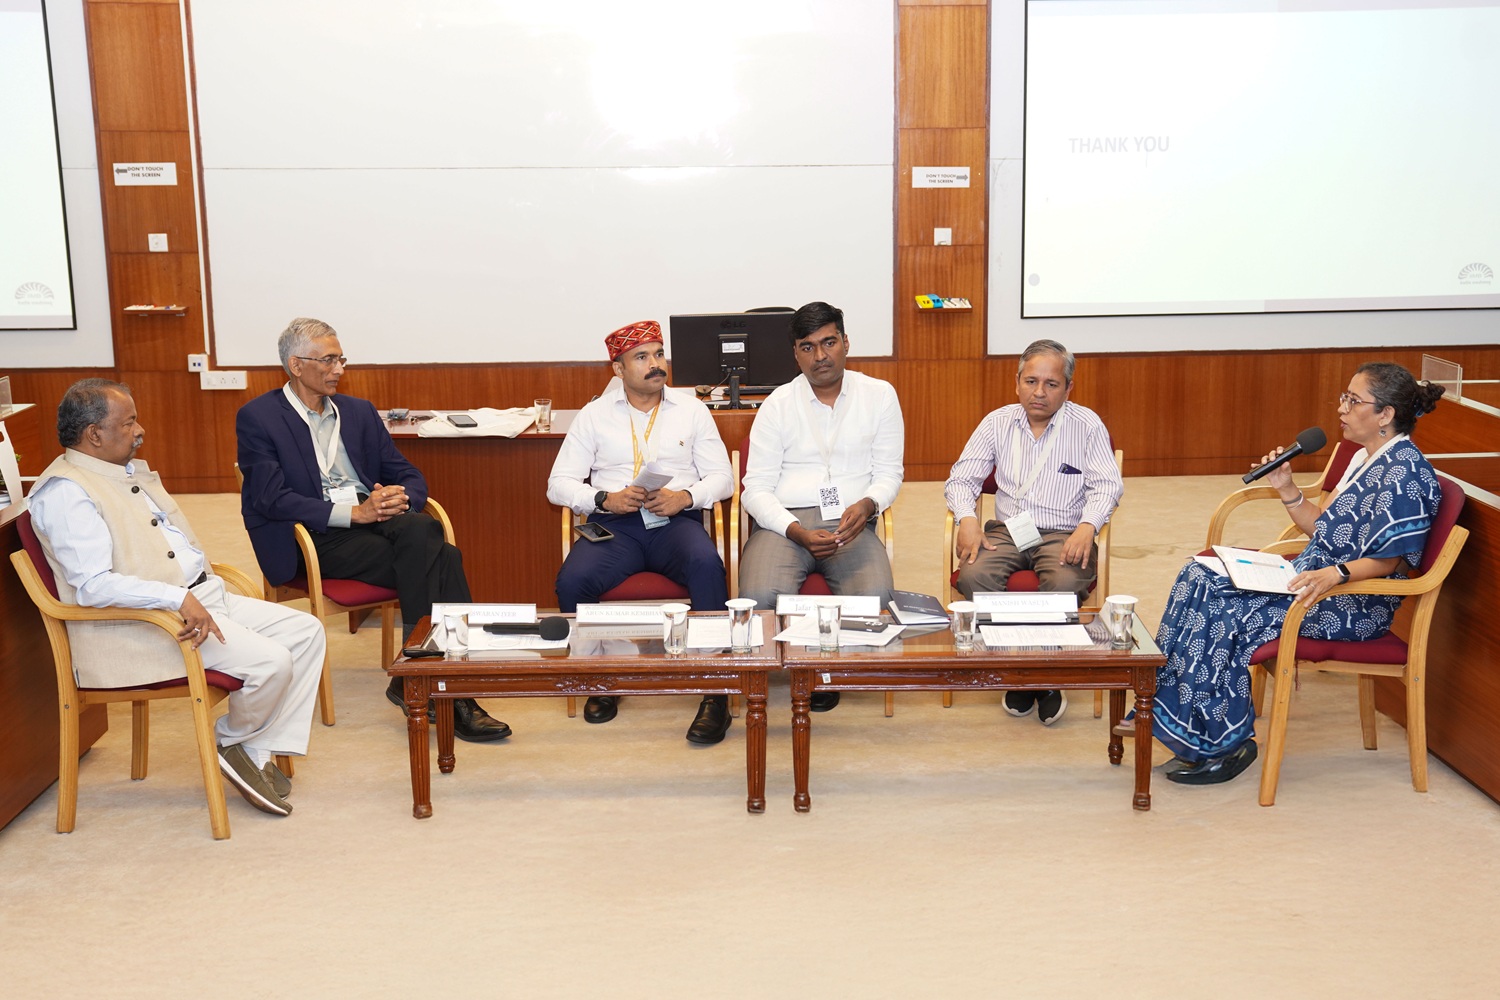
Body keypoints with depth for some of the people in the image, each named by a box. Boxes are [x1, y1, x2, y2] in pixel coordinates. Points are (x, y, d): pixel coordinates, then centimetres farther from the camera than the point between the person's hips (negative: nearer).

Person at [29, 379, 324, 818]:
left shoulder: (134, 470, 18)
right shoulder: (64, 493, -13)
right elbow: (93, 585, -23)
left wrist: (200, 593, 6)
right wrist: (179, 599, -30)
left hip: (202, 595, 10)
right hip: (142, 622, -10)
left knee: (306, 631, 0)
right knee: (270, 661, -24)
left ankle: (259, 752, 4)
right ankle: (232, 742, 6)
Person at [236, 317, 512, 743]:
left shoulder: (359, 411, 20)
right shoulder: (257, 417, 2)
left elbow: (410, 476, 17)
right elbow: (272, 498, -11)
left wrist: (401, 497, -9)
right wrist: (352, 513, -19)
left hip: (376, 518, 5)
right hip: (317, 537, -5)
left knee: (419, 531, -31)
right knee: (434, 561, -28)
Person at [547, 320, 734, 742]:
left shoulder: (691, 410, 14)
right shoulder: (595, 415, 13)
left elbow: (722, 478, 9)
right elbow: (559, 484, 8)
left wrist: (684, 497, -11)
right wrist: (605, 499, -10)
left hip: (676, 522, 0)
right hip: (614, 525, 0)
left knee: (706, 564, -35)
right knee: (572, 581, -30)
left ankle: (715, 693, -29)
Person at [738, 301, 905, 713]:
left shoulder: (879, 395, 11)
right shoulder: (778, 404, 8)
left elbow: (889, 472, 11)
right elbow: (756, 488, 3)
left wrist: (867, 504, -13)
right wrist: (797, 532, -15)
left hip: (850, 523, 1)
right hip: (786, 521, -1)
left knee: (875, 598, -31)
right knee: (760, 597, -33)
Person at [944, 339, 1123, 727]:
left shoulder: (1087, 424, 5)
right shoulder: (998, 422, 11)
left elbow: (1107, 485, -1)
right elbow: (961, 479, 10)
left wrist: (1087, 526, -21)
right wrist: (966, 519, -11)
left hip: (1063, 534, -2)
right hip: (1007, 530, 2)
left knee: (1066, 583, -35)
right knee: (973, 575, -29)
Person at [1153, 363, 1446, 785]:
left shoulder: (1407, 471, -16)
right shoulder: (1366, 458, 14)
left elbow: (1393, 560, -21)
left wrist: (1336, 574, -36)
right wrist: (1286, 489, 6)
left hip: (1356, 604, -10)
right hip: (1314, 575, 10)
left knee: (1222, 610, -24)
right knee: (1199, 577, -4)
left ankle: (1223, 743, -11)